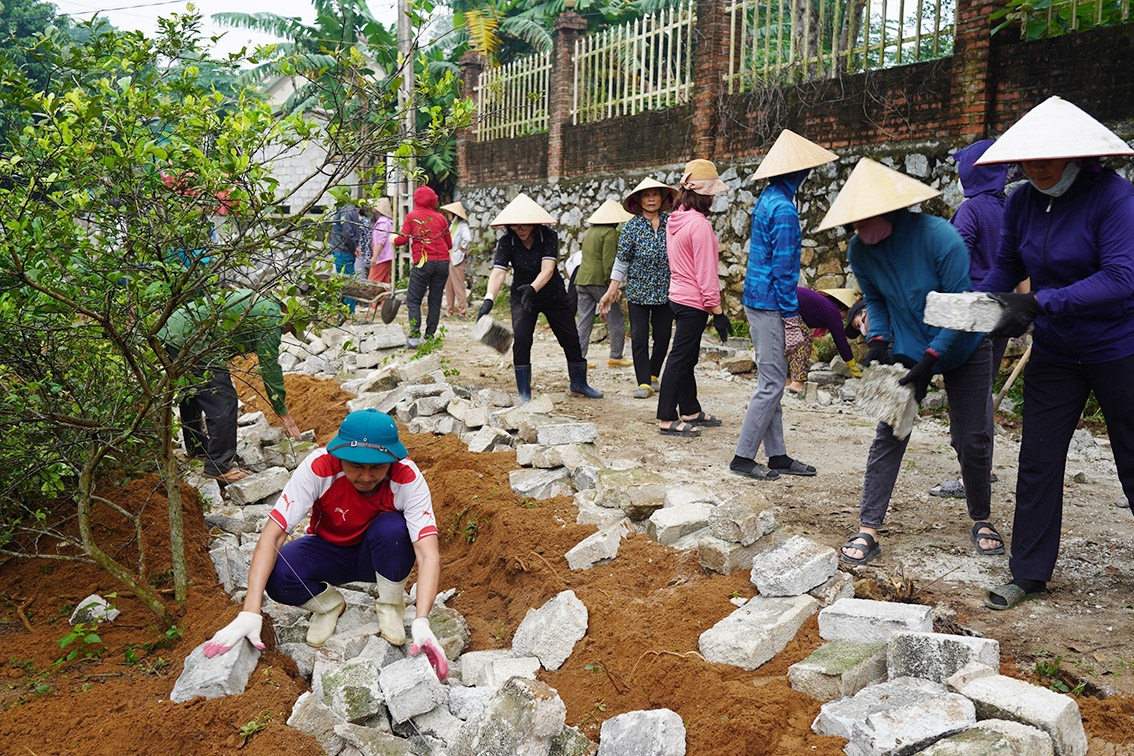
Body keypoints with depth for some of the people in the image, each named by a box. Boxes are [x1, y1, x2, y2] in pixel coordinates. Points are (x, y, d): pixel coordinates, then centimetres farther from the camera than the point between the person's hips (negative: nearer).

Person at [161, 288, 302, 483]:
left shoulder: (257, 300, 24)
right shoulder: (271, 316, -5)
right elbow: (270, 365, -4)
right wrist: (283, 412, 2)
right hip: (192, 341, -11)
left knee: (192, 393, 25)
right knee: (223, 401, -5)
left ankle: (196, 450, 42)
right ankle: (219, 466, 1)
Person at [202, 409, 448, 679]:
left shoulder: (407, 477, -29)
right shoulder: (319, 466, -30)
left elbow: (429, 554, -36)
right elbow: (271, 535, -32)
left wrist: (421, 622, -51)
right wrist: (250, 613, -41)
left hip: (382, 558, -1)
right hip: (329, 552, 1)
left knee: (393, 527, -35)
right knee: (277, 576, -30)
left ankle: (390, 605, -7)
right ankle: (329, 604, 3)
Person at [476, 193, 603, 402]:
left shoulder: (548, 236, -21)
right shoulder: (506, 242, -18)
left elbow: (547, 270, -32)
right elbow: (498, 272, -29)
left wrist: (532, 288, -50)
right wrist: (489, 299, -46)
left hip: (554, 296, 0)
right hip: (522, 297, 0)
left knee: (571, 339, 5)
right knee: (521, 340, -17)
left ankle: (579, 384, 27)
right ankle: (524, 393, -5)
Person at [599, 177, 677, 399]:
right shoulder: (631, 227, -4)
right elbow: (622, 261, -2)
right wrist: (611, 291, -4)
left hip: (665, 291, 2)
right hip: (638, 291, -2)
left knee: (663, 337, 8)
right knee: (639, 338, -3)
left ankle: (653, 375, 28)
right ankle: (644, 383, 5)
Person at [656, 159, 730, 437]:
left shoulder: (675, 219, 8)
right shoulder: (699, 224, -19)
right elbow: (705, 273, -20)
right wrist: (717, 311, -16)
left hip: (678, 297, 9)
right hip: (694, 302, -9)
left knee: (686, 358, 16)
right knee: (680, 359, -4)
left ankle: (691, 411, 28)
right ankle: (667, 420, 2)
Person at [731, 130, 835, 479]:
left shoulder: (768, 199, 14)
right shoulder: (783, 208, -16)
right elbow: (783, 267, -18)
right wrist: (791, 313, -14)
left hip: (757, 298, 10)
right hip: (770, 302, -10)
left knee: (771, 381, 13)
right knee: (772, 384, -4)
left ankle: (777, 455, 21)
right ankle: (743, 457, 2)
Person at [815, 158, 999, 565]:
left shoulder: (938, 237, -27)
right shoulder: (860, 250, -14)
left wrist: (929, 361, -28)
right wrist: (878, 340, -13)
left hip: (964, 348, -3)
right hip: (907, 351, 3)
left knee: (972, 439, 2)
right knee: (888, 435, -5)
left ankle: (981, 519, 25)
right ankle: (868, 529, -2)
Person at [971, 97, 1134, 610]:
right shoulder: (1022, 202, -2)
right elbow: (1006, 265, 7)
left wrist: (1039, 304, -34)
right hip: (1054, 352, 5)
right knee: (1037, 461, 5)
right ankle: (1029, 573, 17)